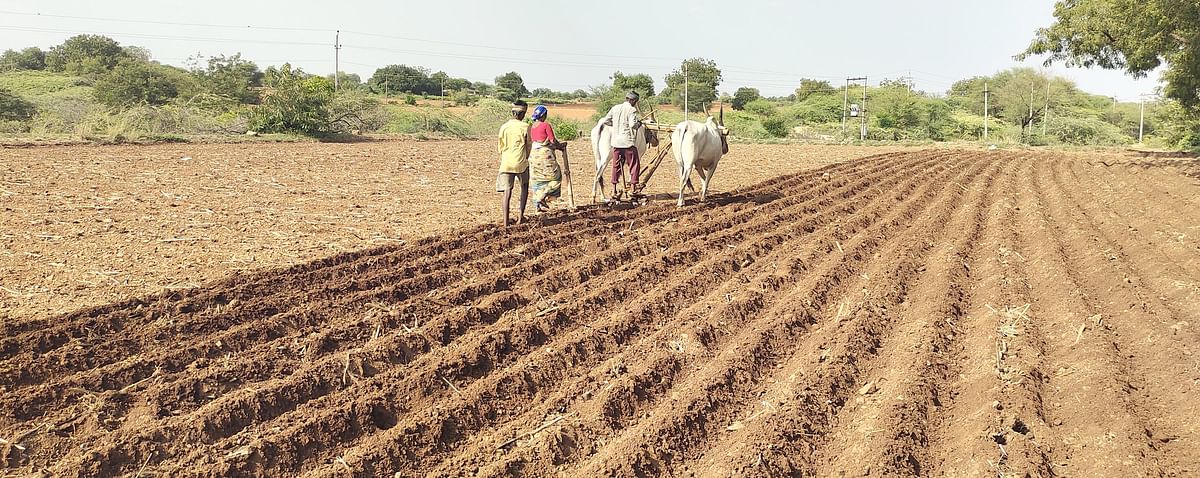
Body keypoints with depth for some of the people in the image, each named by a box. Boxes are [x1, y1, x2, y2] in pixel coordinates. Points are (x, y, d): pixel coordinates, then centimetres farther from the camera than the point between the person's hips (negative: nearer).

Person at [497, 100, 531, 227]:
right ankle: (520, 214, 13)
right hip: (521, 162, -2)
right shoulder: (525, 126, -4)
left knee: (507, 191, 1)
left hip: (506, 163, 2)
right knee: (524, 187, 20)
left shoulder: (504, 127, 4)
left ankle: (506, 220, -7)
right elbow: (529, 146, 4)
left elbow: (500, 147, 11)